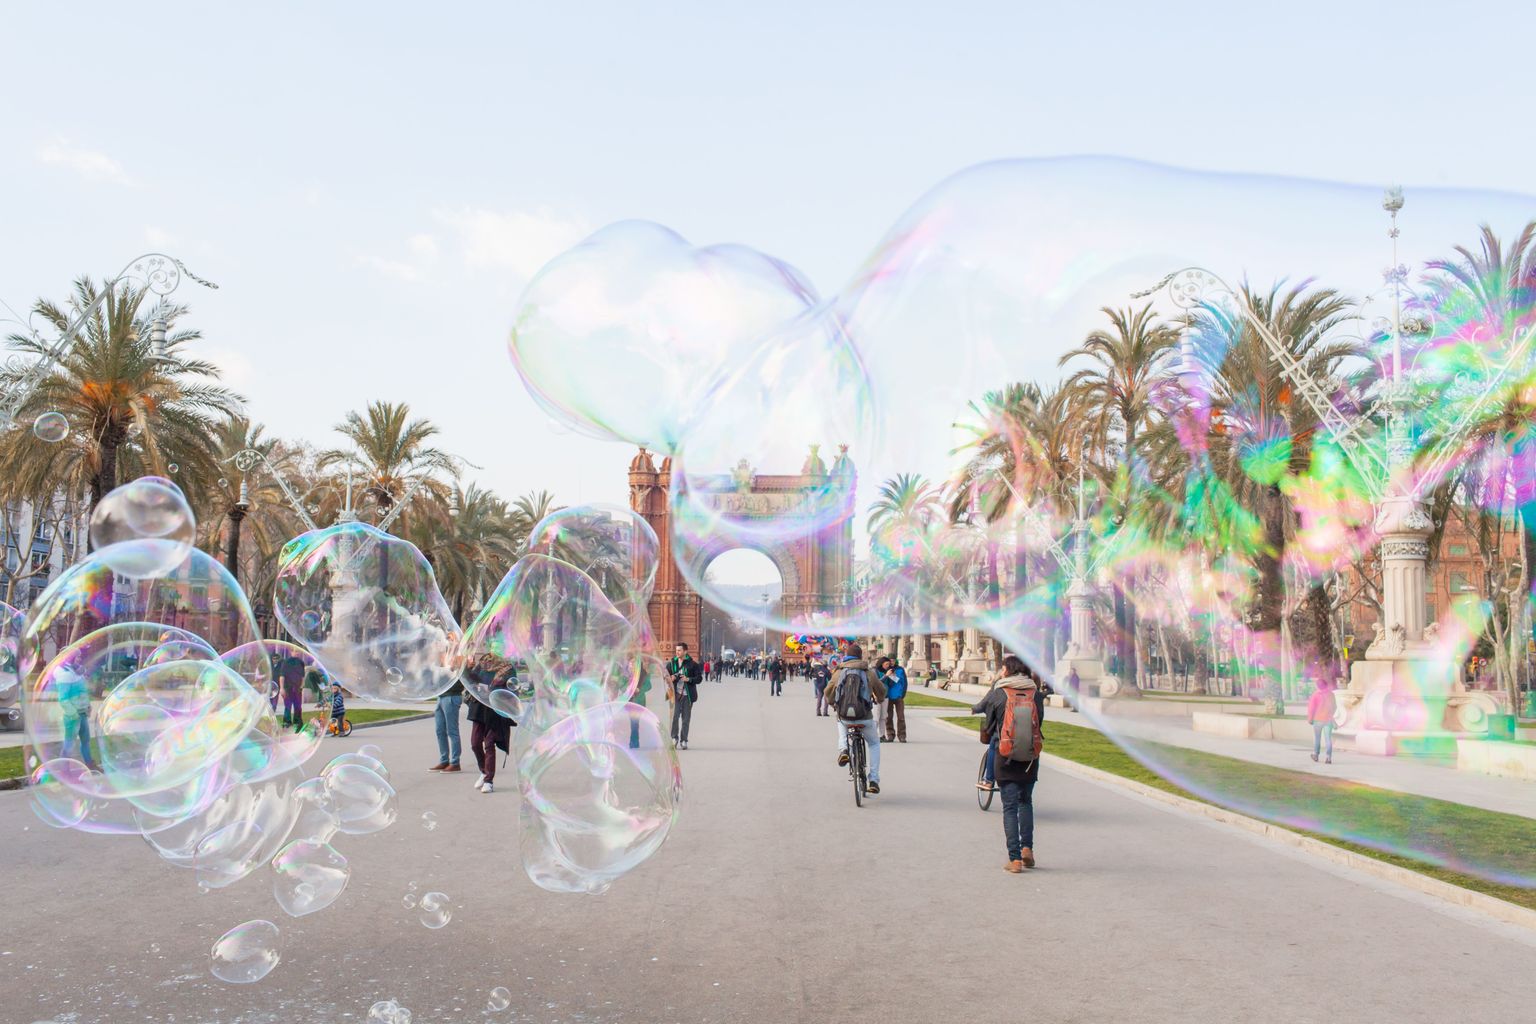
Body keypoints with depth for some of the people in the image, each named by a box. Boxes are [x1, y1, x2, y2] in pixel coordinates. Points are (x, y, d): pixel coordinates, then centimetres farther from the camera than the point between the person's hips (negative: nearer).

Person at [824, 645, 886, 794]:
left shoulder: (839, 673, 3)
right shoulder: (869, 673, 2)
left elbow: (828, 693, 15)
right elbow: (881, 691, 18)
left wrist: (833, 704, 38)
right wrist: (878, 700, 42)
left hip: (844, 716, 1)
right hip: (865, 718, -1)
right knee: (874, 744, 25)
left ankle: (843, 750, 13)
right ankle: (874, 780, 15)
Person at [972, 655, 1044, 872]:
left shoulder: (997, 694, -7)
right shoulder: (1036, 694, -2)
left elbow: (977, 709, 5)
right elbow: (1039, 721, 8)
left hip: (1005, 757, -2)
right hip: (1031, 757, 2)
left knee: (1010, 807, 4)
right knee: (1026, 801, 21)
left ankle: (1015, 858, 0)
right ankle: (1027, 848, 9)